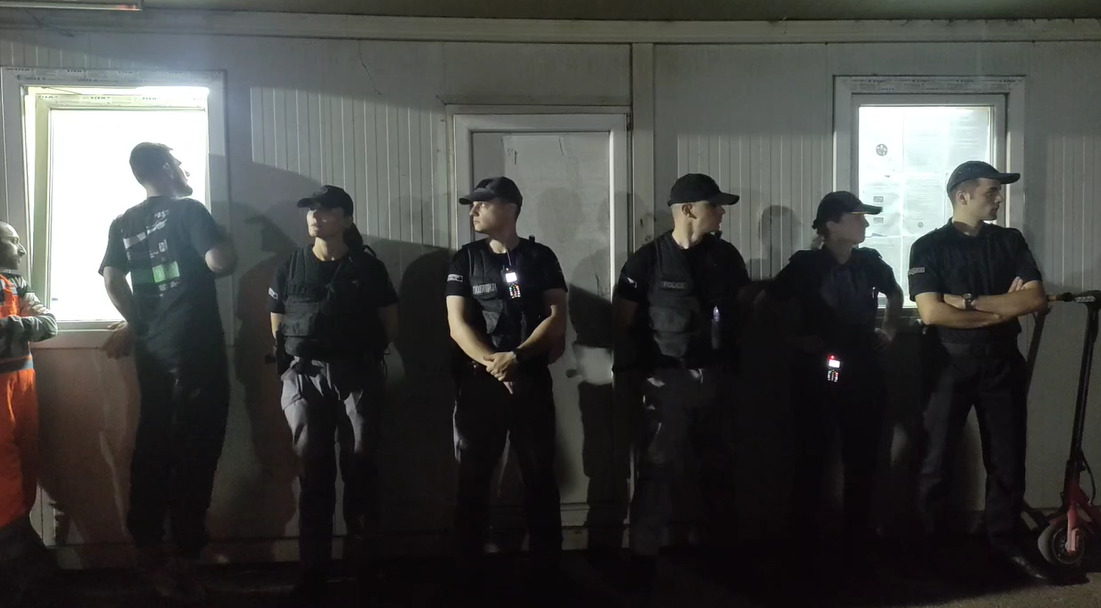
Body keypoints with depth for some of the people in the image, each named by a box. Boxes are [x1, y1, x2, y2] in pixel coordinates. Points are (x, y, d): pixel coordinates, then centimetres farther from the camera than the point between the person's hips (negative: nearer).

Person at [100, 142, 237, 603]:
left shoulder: (123, 224, 12)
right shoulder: (187, 210, -7)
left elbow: (111, 279, 7)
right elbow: (221, 262, -17)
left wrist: (138, 321, 18)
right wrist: (223, 248, 5)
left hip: (151, 349, 7)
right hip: (195, 346, -7)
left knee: (153, 445, 13)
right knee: (194, 448, -3)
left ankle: (148, 547, 20)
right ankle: (183, 557, -1)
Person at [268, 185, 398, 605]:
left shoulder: (368, 268, 4)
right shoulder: (290, 269, 9)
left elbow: (390, 324, 7)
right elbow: (277, 327, 12)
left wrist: (363, 354, 4)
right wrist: (299, 357, 5)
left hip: (357, 375, -1)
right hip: (305, 377, 2)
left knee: (360, 465, 1)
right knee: (313, 471, 3)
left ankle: (365, 561, 13)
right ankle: (314, 569, 8)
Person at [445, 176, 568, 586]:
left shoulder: (540, 257, 6)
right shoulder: (466, 259, 7)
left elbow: (557, 317, -2)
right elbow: (457, 322, -2)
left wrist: (516, 356, -15)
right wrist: (491, 362, -17)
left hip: (532, 380, 0)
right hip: (478, 381, 1)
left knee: (540, 475, 5)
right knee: (473, 477, 4)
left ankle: (547, 565, 16)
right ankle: (469, 568, 15)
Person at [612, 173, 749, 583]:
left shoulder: (726, 255, 4)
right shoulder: (648, 259, -8)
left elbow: (745, 307, 14)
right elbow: (622, 319, -3)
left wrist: (740, 358, 6)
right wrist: (629, 366, -3)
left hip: (718, 376, 4)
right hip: (668, 378, -4)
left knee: (718, 464, 16)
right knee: (659, 467, -3)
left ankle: (723, 542, 32)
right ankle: (644, 553, 6)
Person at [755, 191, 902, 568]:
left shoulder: (870, 261, 4)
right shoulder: (805, 264, -8)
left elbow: (895, 293, 26)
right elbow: (762, 306, -2)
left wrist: (889, 329, 14)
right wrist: (793, 338, -7)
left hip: (863, 374, 4)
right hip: (816, 375, -4)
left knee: (862, 461, 9)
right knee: (811, 460, 3)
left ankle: (858, 544, 23)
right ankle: (805, 547, 15)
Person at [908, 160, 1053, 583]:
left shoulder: (1011, 241, 6)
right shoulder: (929, 247, -5)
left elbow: (1035, 299, -6)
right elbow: (931, 312, -17)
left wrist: (970, 301, -16)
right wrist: (1001, 309, -10)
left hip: (1002, 364, 4)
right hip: (949, 365, -4)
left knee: (1008, 458, 10)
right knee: (937, 460, 3)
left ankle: (1005, 542, 26)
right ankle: (925, 546, 16)